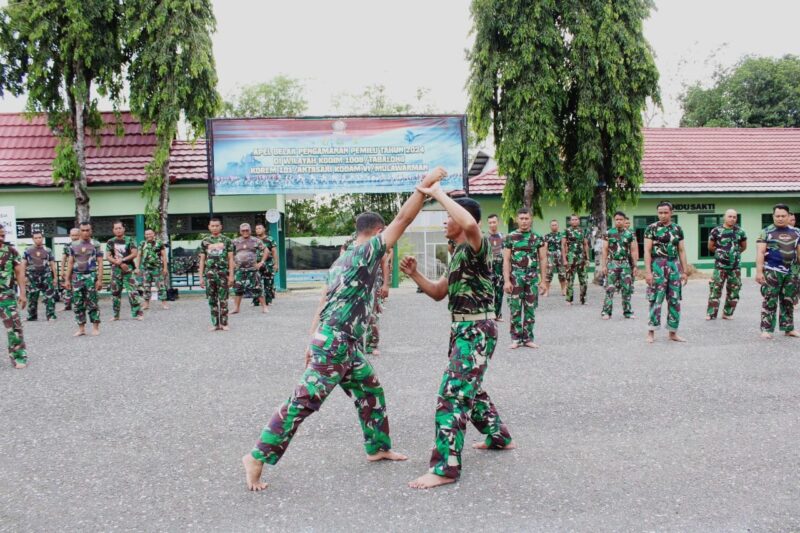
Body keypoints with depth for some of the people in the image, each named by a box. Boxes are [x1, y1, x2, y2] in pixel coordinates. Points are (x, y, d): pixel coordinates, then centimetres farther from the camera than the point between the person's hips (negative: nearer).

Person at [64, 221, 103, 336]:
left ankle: (95, 327, 6)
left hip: (91, 276, -3)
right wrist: (67, 279, 7)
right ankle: (81, 328, 12)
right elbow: (70, 263, 12)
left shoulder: (95, 245, 1)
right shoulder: (73, 245, 9)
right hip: (77, 276, 3)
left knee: (92, 303, -2)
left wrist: (99, 279, -9)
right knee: (77, 304, 4)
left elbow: (100, 263, -2)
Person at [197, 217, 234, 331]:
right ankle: (215, 323, 11)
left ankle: (224, 323, 7)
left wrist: (231, 275, -4)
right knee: (212, 300, 4)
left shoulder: (227, 241, 5)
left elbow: (230, 259, 4)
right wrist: (201, 277, 5)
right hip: (209, 273, 2)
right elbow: (202, 260, 10)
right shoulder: (205, 242, 9)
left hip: (223, 273, -2)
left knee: (223, 299, 1)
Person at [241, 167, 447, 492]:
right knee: (303, 403, -6)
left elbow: (325, 302, 18)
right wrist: (425, 185, -9)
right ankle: (258, 457, 0)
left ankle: (378, 448, 31)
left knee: (370, 391, 19)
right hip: (335, 344, -10)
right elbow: (403, 219, -13)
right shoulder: (366, 252, -9)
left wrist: (314, 343, 21)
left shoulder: (344, 260, 17)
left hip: (342, 344, 10)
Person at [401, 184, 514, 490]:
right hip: (463, 330, 10)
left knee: (452, 393, -13)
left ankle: (444, 468, -10)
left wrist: (438, 194, -28)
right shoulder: (457, 255, 16)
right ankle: (499, 437, 43)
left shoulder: (477, 247, -13)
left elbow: (470, 223, -38)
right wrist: (414, 273, 3)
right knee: (470, 389, 23)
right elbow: (438, 293, 19)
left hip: (477, 330, -10)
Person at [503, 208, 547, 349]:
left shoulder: (538, 238, 7)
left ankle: (528, 338, 14)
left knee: (530, 309, 5)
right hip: (515, 277, -1)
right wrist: (506, 280, -9)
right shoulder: (510, 237, 3)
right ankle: (516, 338, 7)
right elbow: (506, 260, -1)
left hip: (533, 278, 2)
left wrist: (543, 280, 1)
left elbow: (543, 259, 7)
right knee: (515, 308, -1)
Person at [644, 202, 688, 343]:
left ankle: (673, 332, 14)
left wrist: (685, 271, 8)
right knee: (656, 299, -6)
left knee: (675, 300, 6)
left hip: (674, 265, 5)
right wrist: (648, 271, -14)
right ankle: (651, 332, 1)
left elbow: (681, 251, 13)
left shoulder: (677, 229, 11)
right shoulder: (652, 228, -2)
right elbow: (647, 251, -7)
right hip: (658, 265, -4)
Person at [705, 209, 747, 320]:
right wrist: (720, 253, 9)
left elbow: (743, 246, 18)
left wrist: (735, 253, 12)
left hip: (735, 266, 3)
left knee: (734, 291, 7)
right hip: (720, 266, -3)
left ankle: (728, 313, 18)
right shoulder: (716, 231, -3)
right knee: (715, 290, -5)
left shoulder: (740, 231, 5)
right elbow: (710, 247, 7)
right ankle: (711, 313, 0)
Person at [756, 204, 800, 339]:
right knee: (770, 301, -5)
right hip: (772, 271, -5)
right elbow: (760, 253, -8)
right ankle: (767, 329, -2)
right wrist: (759, 271, -15)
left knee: (788, 301, 11)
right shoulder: (766, 232, -3)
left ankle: (788, 328, 21)